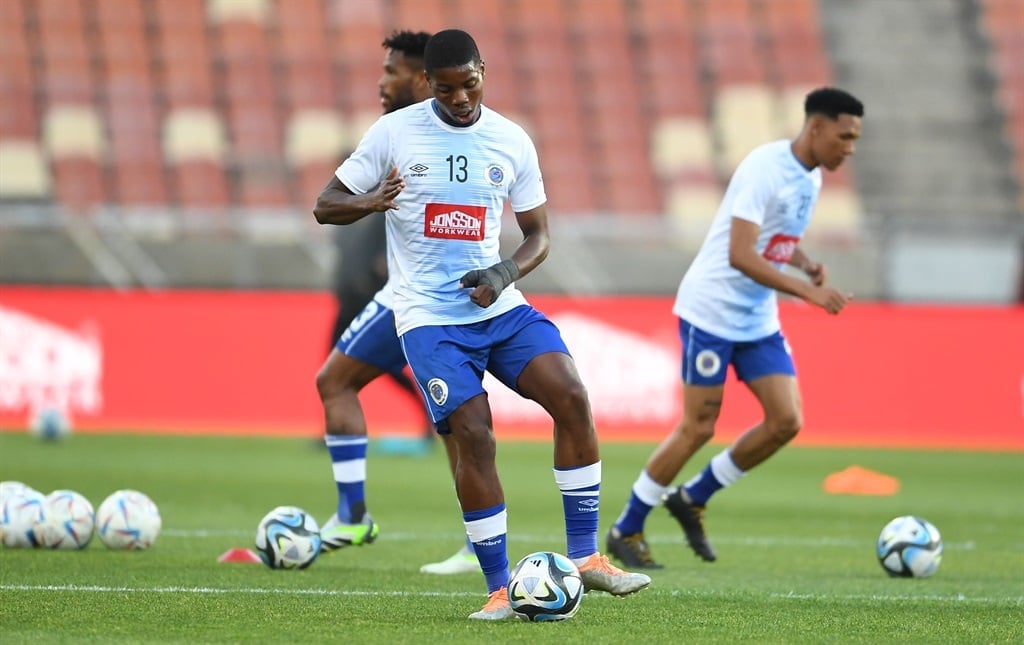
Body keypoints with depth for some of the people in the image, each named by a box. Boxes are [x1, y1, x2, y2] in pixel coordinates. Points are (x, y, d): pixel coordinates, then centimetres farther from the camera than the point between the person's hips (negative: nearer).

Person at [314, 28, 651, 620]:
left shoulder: (512, 142, 5)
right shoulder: (394, 133, -2)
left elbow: (538, 234, 12)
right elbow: (325, 207, 2)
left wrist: (507, 274, -10)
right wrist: (370, 203, -21)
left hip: (499, 306, 3)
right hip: (430, 317, -3)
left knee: (572, 397, -17)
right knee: (474, 436, -16)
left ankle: (586, 556, -10)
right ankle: (500, 589, -6)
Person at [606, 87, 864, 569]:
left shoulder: (812, 177, 7)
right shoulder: (764, 168, -21)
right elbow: (740, 255, -28)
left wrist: (806, 264, 2)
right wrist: (807, 291, -32)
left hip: (758, 319, 8)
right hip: (712, 309, -8)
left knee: (786, 421, -3)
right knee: (699, 427, -5)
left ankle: (693, 499, 14)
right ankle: (626, 531, 10)